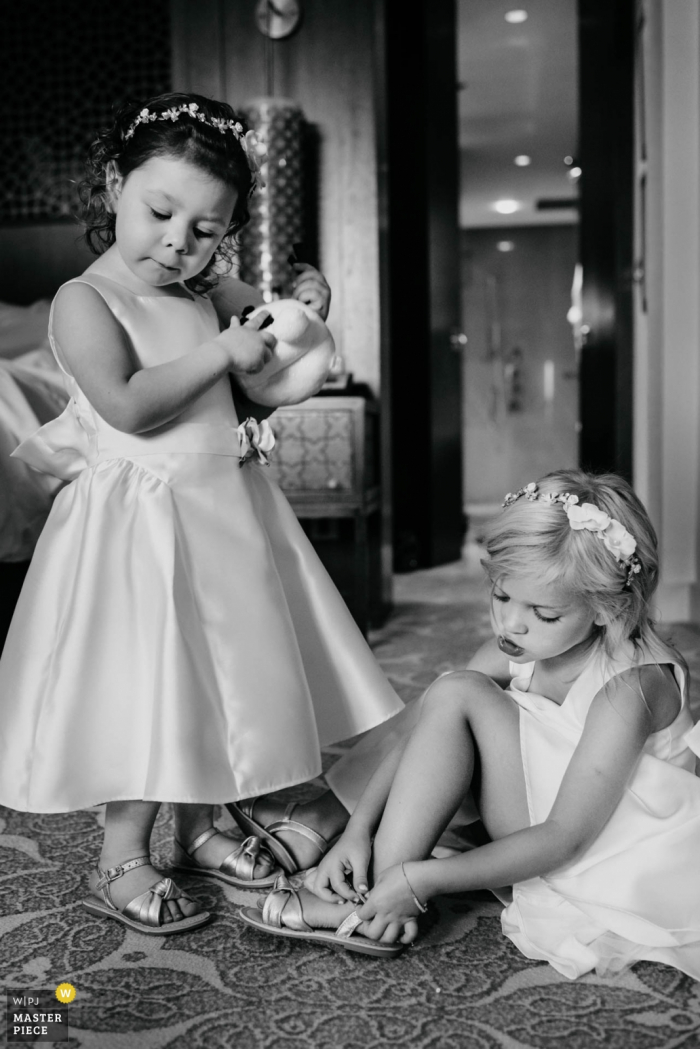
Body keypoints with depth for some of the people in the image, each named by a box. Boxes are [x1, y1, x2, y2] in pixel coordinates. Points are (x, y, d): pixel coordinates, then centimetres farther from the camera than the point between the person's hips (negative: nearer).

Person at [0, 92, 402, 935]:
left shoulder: (205, 292, 7)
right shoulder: (84, 301, -12)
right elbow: (127, 405, -25)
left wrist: (301, 303, 3)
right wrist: (222, 351, -21)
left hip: (229, 511, 7)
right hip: (139, 522, -7)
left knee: (227, 677, 15)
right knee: (146, 689, -3)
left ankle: (199, 831, 34)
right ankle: (121, 864, 17)